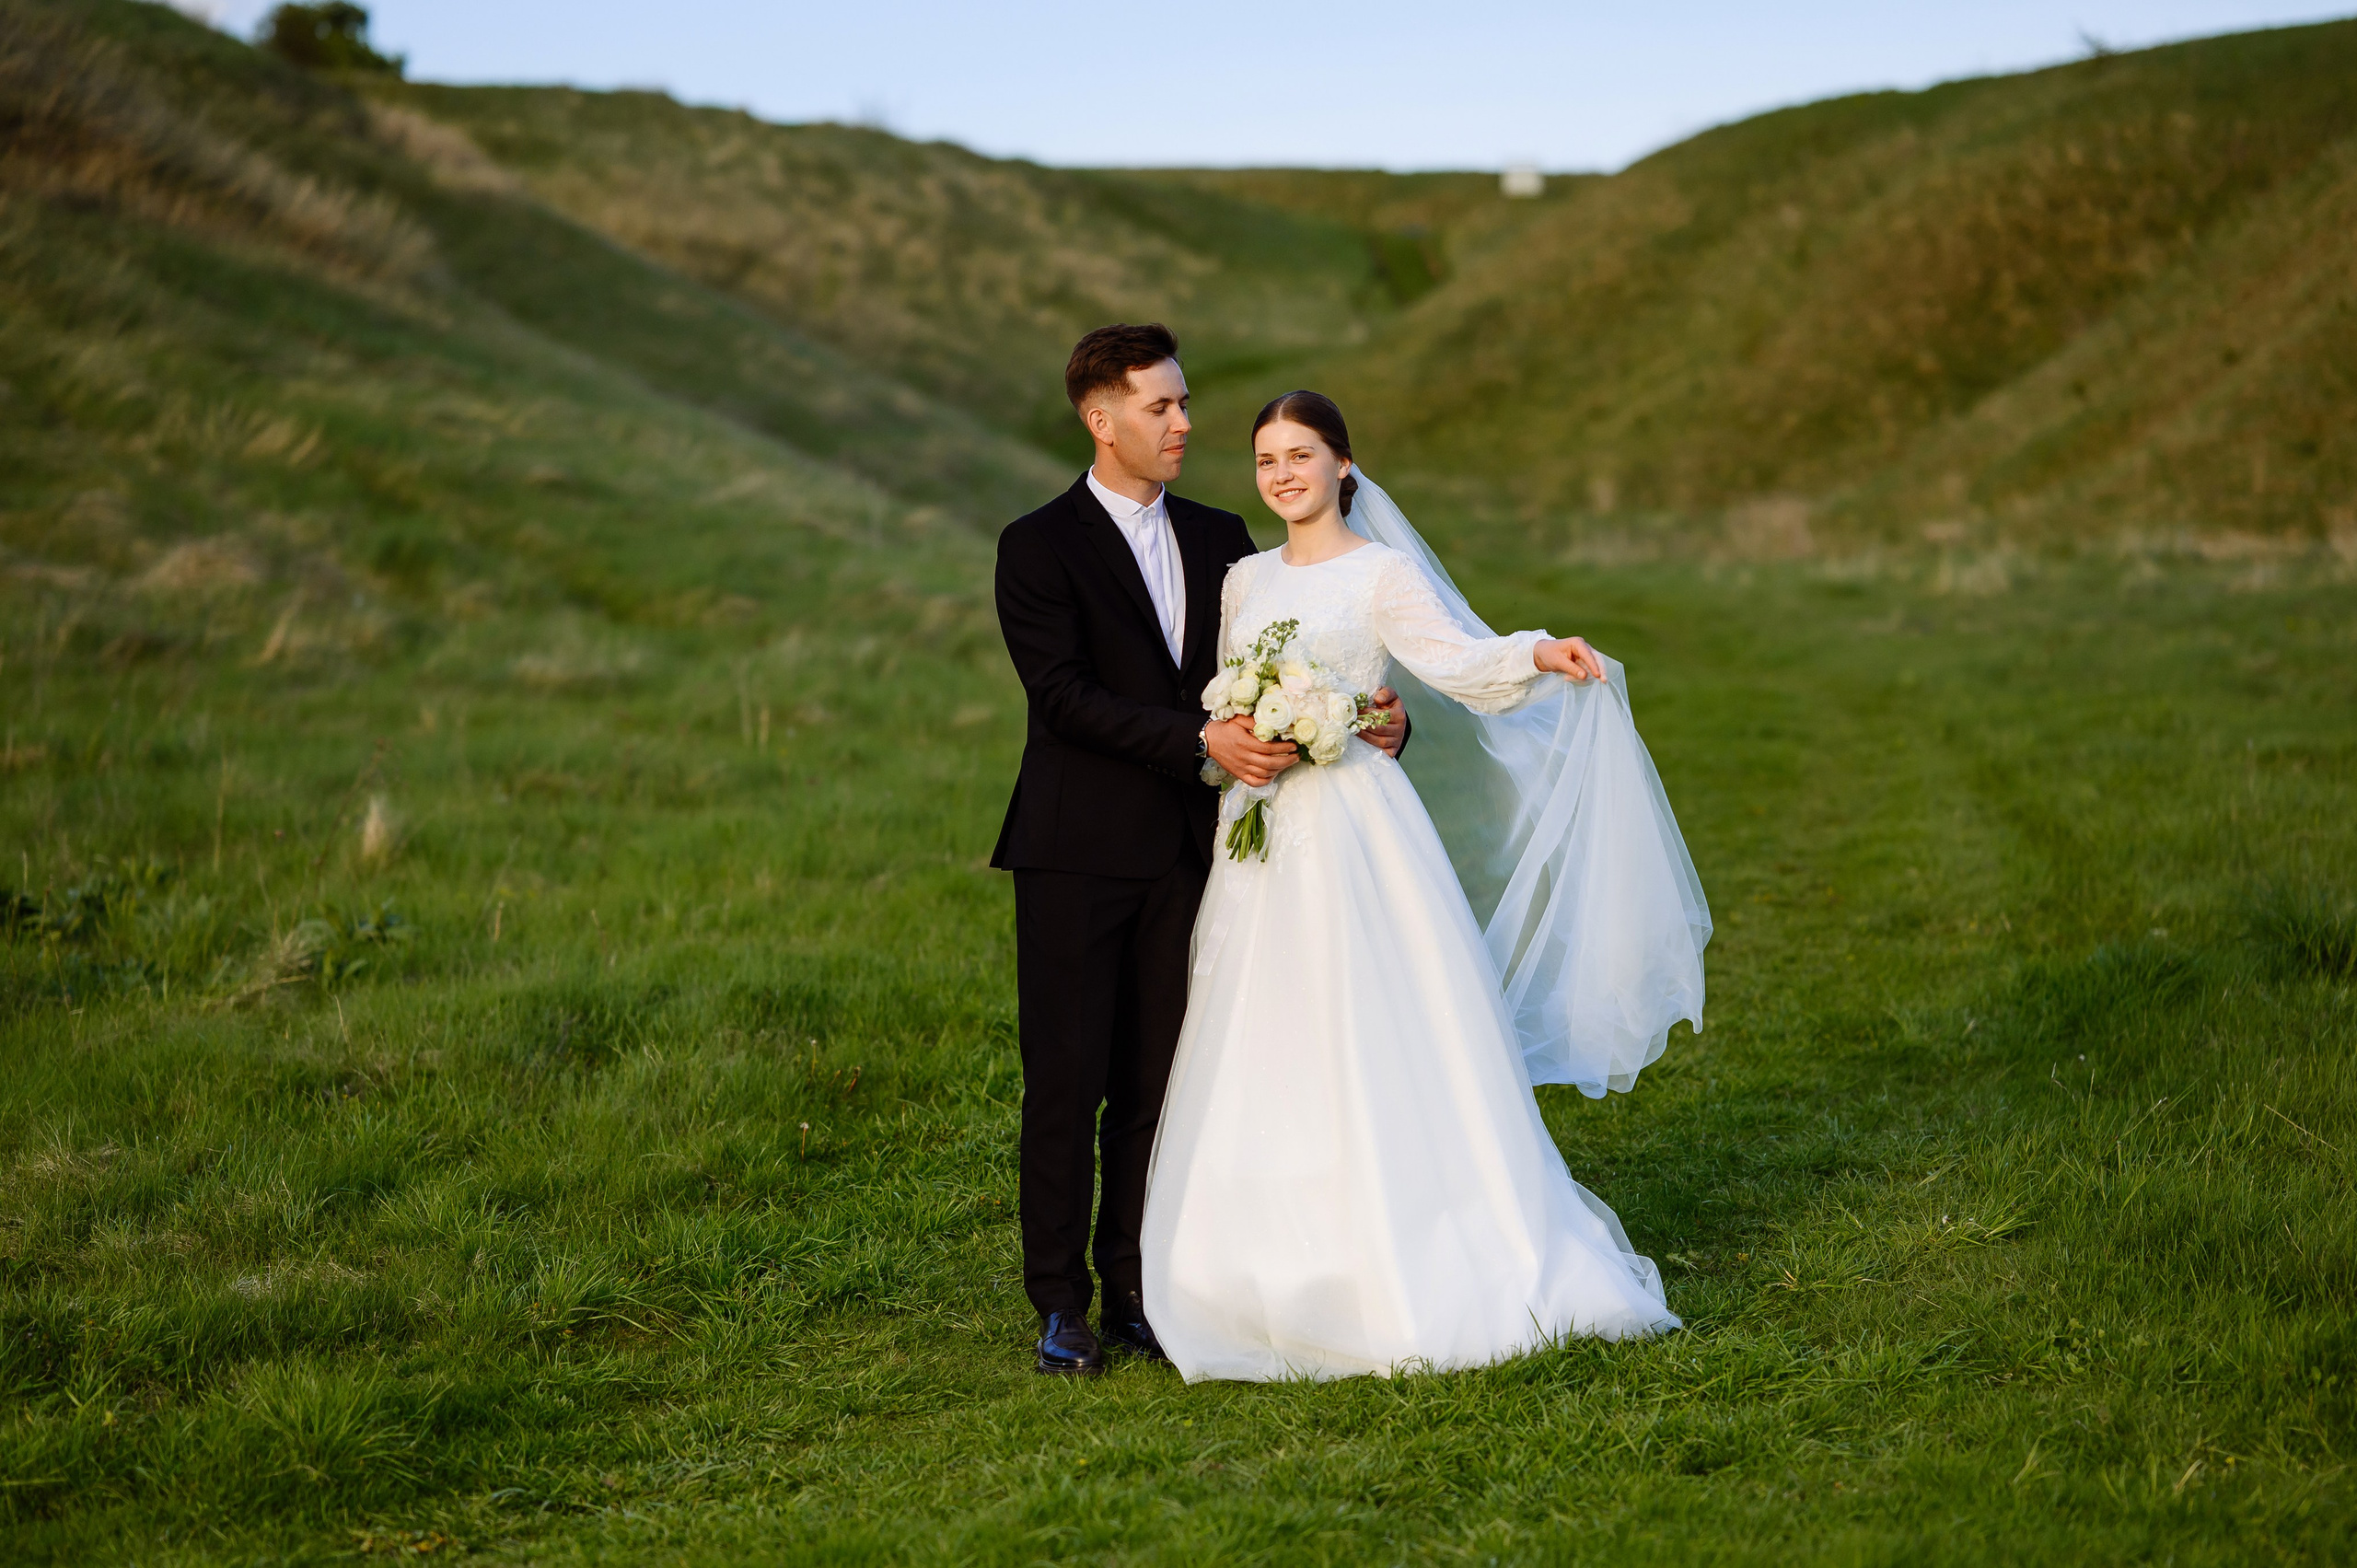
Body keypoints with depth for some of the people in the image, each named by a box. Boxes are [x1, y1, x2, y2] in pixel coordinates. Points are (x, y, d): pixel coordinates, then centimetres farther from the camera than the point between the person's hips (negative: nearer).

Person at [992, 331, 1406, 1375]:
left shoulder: (1220, 540, 13)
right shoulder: (1039, 547, -3)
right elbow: (1066, 694, -13)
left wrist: (1372, 716, -8)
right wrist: (1201, 741, -22)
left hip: (1183, 851, 4)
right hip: (1077, 854, -4)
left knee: (1155, 1082, 6)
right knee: (1066, 1080, -2)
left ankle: (1135, 1292, 15)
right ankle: (1060, 1303, 7)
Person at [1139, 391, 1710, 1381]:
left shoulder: (1383, 574, 0)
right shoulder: (1244, 581, 16)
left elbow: (1457, 658, -15)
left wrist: (1538, 654, -33)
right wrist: (1223, 738, -2)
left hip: (1355, 833, -5)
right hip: (1261, 841, 5)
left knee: (1377, 1049, -7)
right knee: (1269, 1060, 4)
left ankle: (1409, 1282, -1)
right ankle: (1286, 1274, 11)